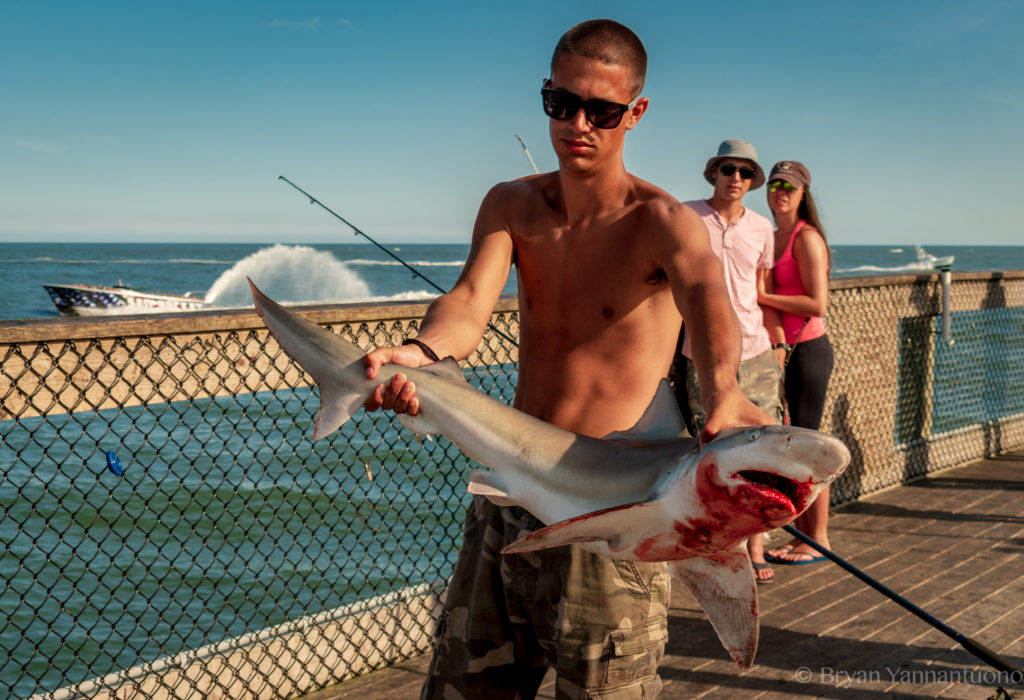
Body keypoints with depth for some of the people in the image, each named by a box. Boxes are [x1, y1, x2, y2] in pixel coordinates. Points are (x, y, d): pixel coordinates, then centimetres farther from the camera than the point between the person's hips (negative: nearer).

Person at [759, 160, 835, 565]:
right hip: (780, 350, 9)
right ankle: (801, 536, 19)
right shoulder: (775, 236, 15)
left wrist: (761, 296, -17)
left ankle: (818, 541, 7)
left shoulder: (806, 237, -12)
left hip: (808, 349, -9)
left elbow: (817, 304, -19)